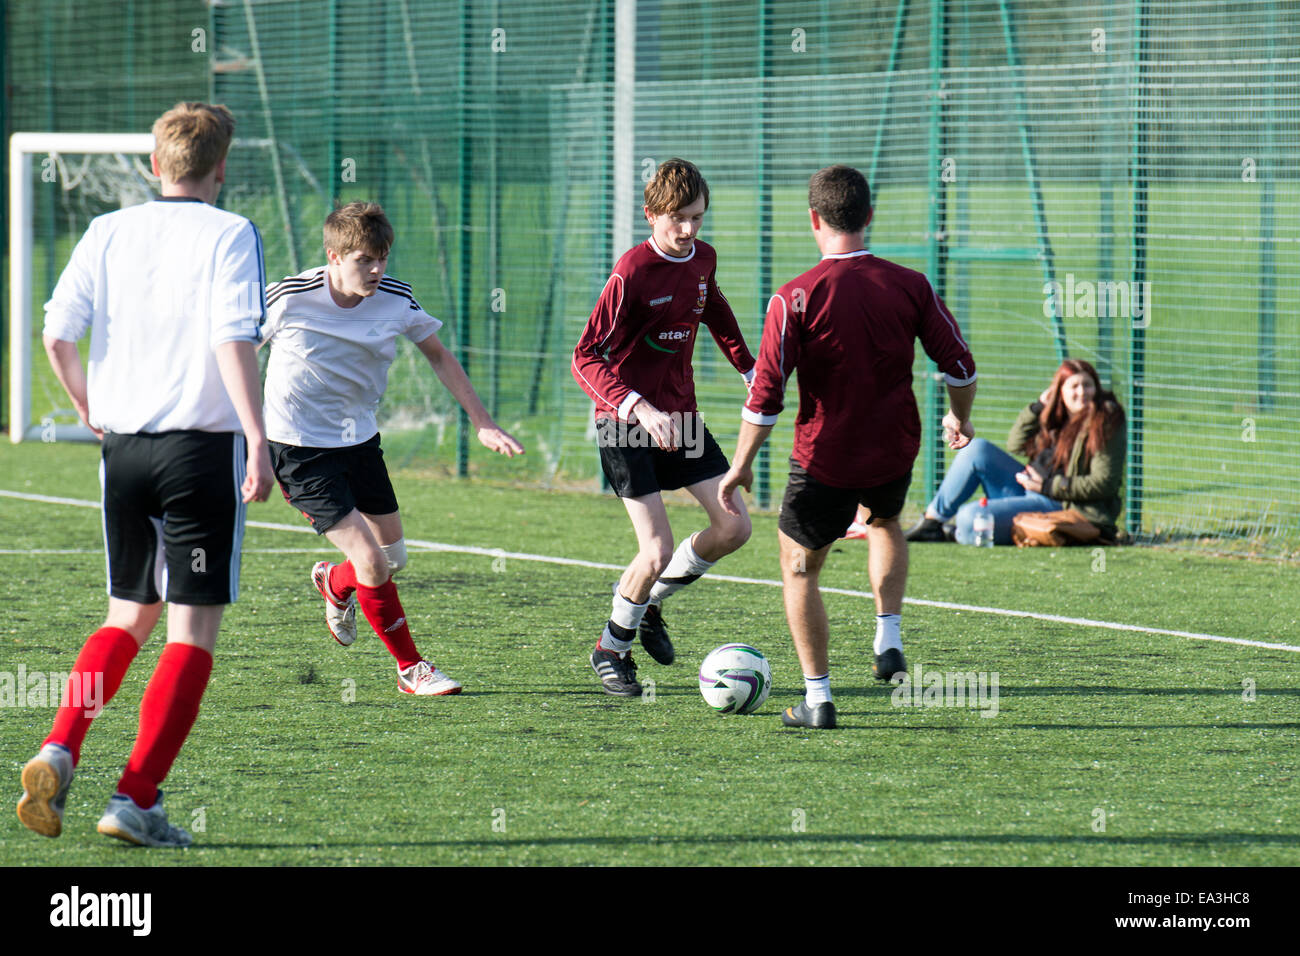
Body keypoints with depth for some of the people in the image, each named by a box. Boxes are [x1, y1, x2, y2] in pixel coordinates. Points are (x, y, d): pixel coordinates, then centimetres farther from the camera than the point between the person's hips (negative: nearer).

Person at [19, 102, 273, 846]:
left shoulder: (109, 233, 7)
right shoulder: (230, 235, -5)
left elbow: (57, 333, 2)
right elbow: (234, 340, -17)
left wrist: (90, 408, 19)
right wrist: (257, 439, -20)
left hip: (123, 446, 5)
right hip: (204, 444, -5)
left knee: (130, 617, 19)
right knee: (194, 631, 1)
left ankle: (60, 751, -1)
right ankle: (137, 800, -6)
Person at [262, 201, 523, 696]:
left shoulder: (396, 300, -9)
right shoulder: (288, 299, -21)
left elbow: (439, 356, 7)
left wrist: (483, 423, 3)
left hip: (359, 436, 5)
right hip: (300, 446, -5)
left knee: (393, 556, 11)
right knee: (372, 564, -13)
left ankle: (335, 582, 45)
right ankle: (410, 668, 6)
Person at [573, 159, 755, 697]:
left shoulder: (702, 259, 2)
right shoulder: (632, 273, -20)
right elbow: (586, 358, -24)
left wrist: (748, 370, 26)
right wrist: (638, 407, -36)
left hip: (680, 415, 7)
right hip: (626, 426, -7)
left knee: (733, 527, -1)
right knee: (658, 551, -13)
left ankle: (649, 602, 22)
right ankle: (611, 649, 12)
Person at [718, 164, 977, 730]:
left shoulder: (794, 298, -16)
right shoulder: (910, 286, -7)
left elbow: (766, 395, -17)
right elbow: (959, 365, 0)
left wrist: (740, 466, -5)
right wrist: (959, 420, 20)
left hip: (824, 459, -3)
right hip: (896, 450, 4)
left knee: (799, 568, 16)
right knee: (884, 522, 35)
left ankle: (817, 698, 11)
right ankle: (889, 640, 21)